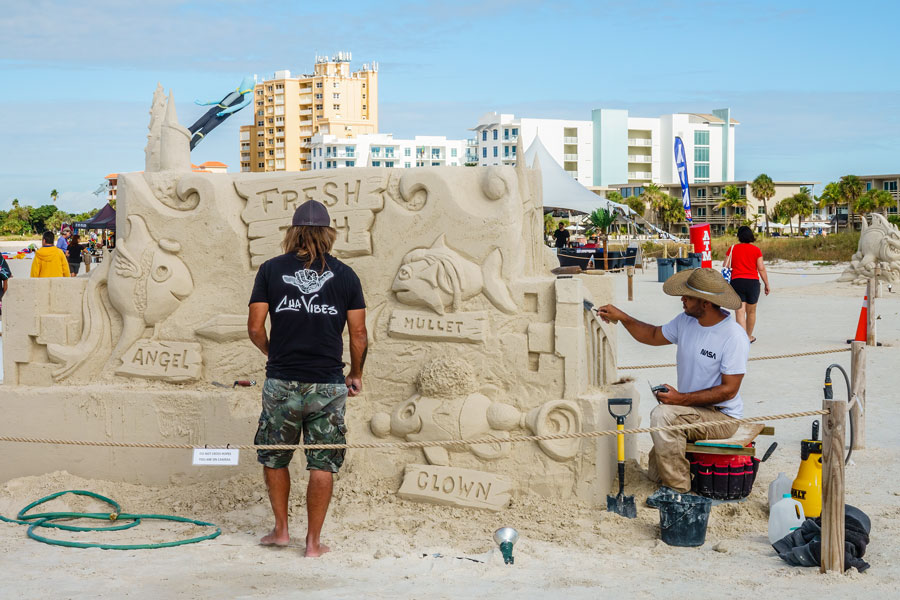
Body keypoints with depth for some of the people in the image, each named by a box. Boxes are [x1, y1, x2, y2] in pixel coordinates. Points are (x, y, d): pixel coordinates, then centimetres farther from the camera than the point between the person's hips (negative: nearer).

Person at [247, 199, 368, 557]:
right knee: (322, 464, 7)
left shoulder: (271, 269, 0)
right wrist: (356, 374, 18)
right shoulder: (344, 275, 2)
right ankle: (313, 541, 11)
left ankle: (281, 530, 25)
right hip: (327, 384, 0)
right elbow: (358, 334, 2)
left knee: (274, 458, 19)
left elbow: (255, 329, -2)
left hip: (282, 382, 0)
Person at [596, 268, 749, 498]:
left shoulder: (734, 337, -23)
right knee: (656, 472, 8)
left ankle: (677, 488, -20)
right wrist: (622, 317, 6)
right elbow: (654, 336, 19)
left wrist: (682, 399, -26)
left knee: (662, 414, -32)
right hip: (691, 410, 8)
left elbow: (729, 390, -23)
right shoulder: (686, 322, 0)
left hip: (722, 417, -8)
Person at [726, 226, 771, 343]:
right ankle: (749, 337, 29)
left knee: (740, 311, -4)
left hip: (736, 281, 0)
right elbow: (761, 269, -1)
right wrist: (767, 285, 6)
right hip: (752, 281, 0)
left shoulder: (733, 249, 4)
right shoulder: (756, 250, 2)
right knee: (751, 311, 15)